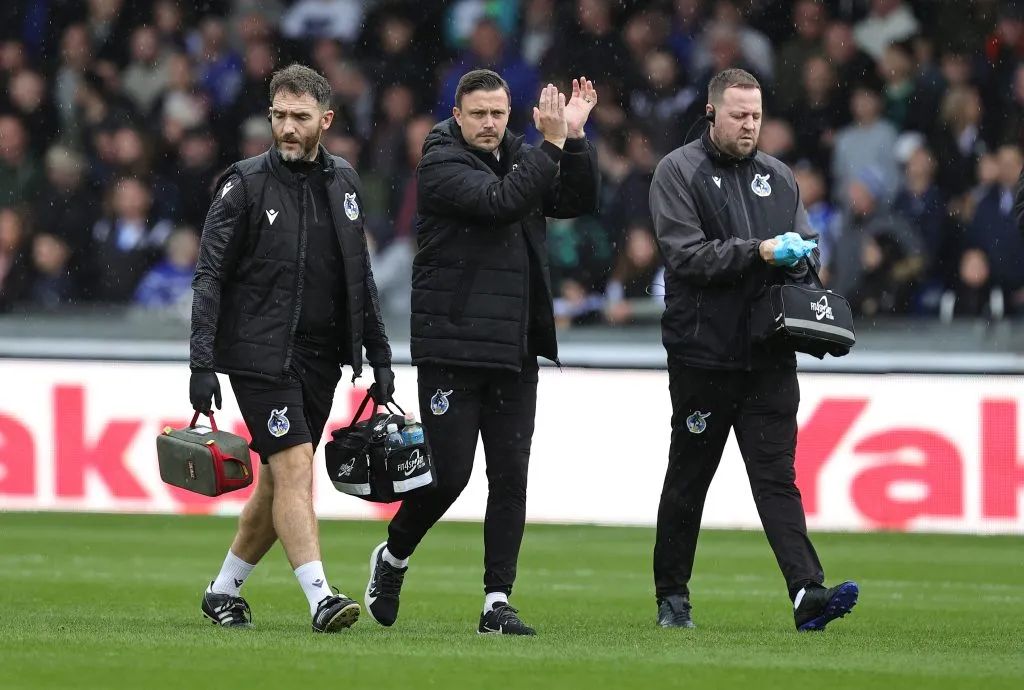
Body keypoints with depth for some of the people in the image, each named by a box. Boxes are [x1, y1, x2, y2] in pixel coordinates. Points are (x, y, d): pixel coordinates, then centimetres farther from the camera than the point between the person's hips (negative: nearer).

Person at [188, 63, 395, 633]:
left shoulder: (344, 182, 11)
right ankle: (320, 598, -21)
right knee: (294, 468, -15)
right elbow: (210, 276, -7)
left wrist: (380, 357, 14)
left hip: (322, 359, 6)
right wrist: (203, 364, -15)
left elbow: (361, 278, 18)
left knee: (281, 479, 9)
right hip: (261, 355, -6)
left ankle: (225, 589, 24)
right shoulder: (245, 185, -5)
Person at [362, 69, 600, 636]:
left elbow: (580, 201, 7)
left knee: (510, 478, 1)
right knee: (449, 472, -4)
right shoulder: (441, 164, -6)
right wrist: (552, 144, -18)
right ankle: (393, 557, 22)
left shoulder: (521, 159, 14)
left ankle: (498, 602, 3)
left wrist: (574, 138, -5)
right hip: (451, 349, -6)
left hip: (515, 354, 6)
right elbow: (499, 201, -21)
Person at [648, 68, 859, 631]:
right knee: (687, 479, 7)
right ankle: (672, 597, 18)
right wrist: (759, 252, -20)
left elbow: (807, 250, 16)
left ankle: (808, 594, -17)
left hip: (768, 357, 3)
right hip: (702, 352, -3)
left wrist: (797, 257, -8)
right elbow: (685, 253, -12)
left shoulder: (777, 177, 15)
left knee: (776, 477, -5)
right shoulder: (678, 172, 0)